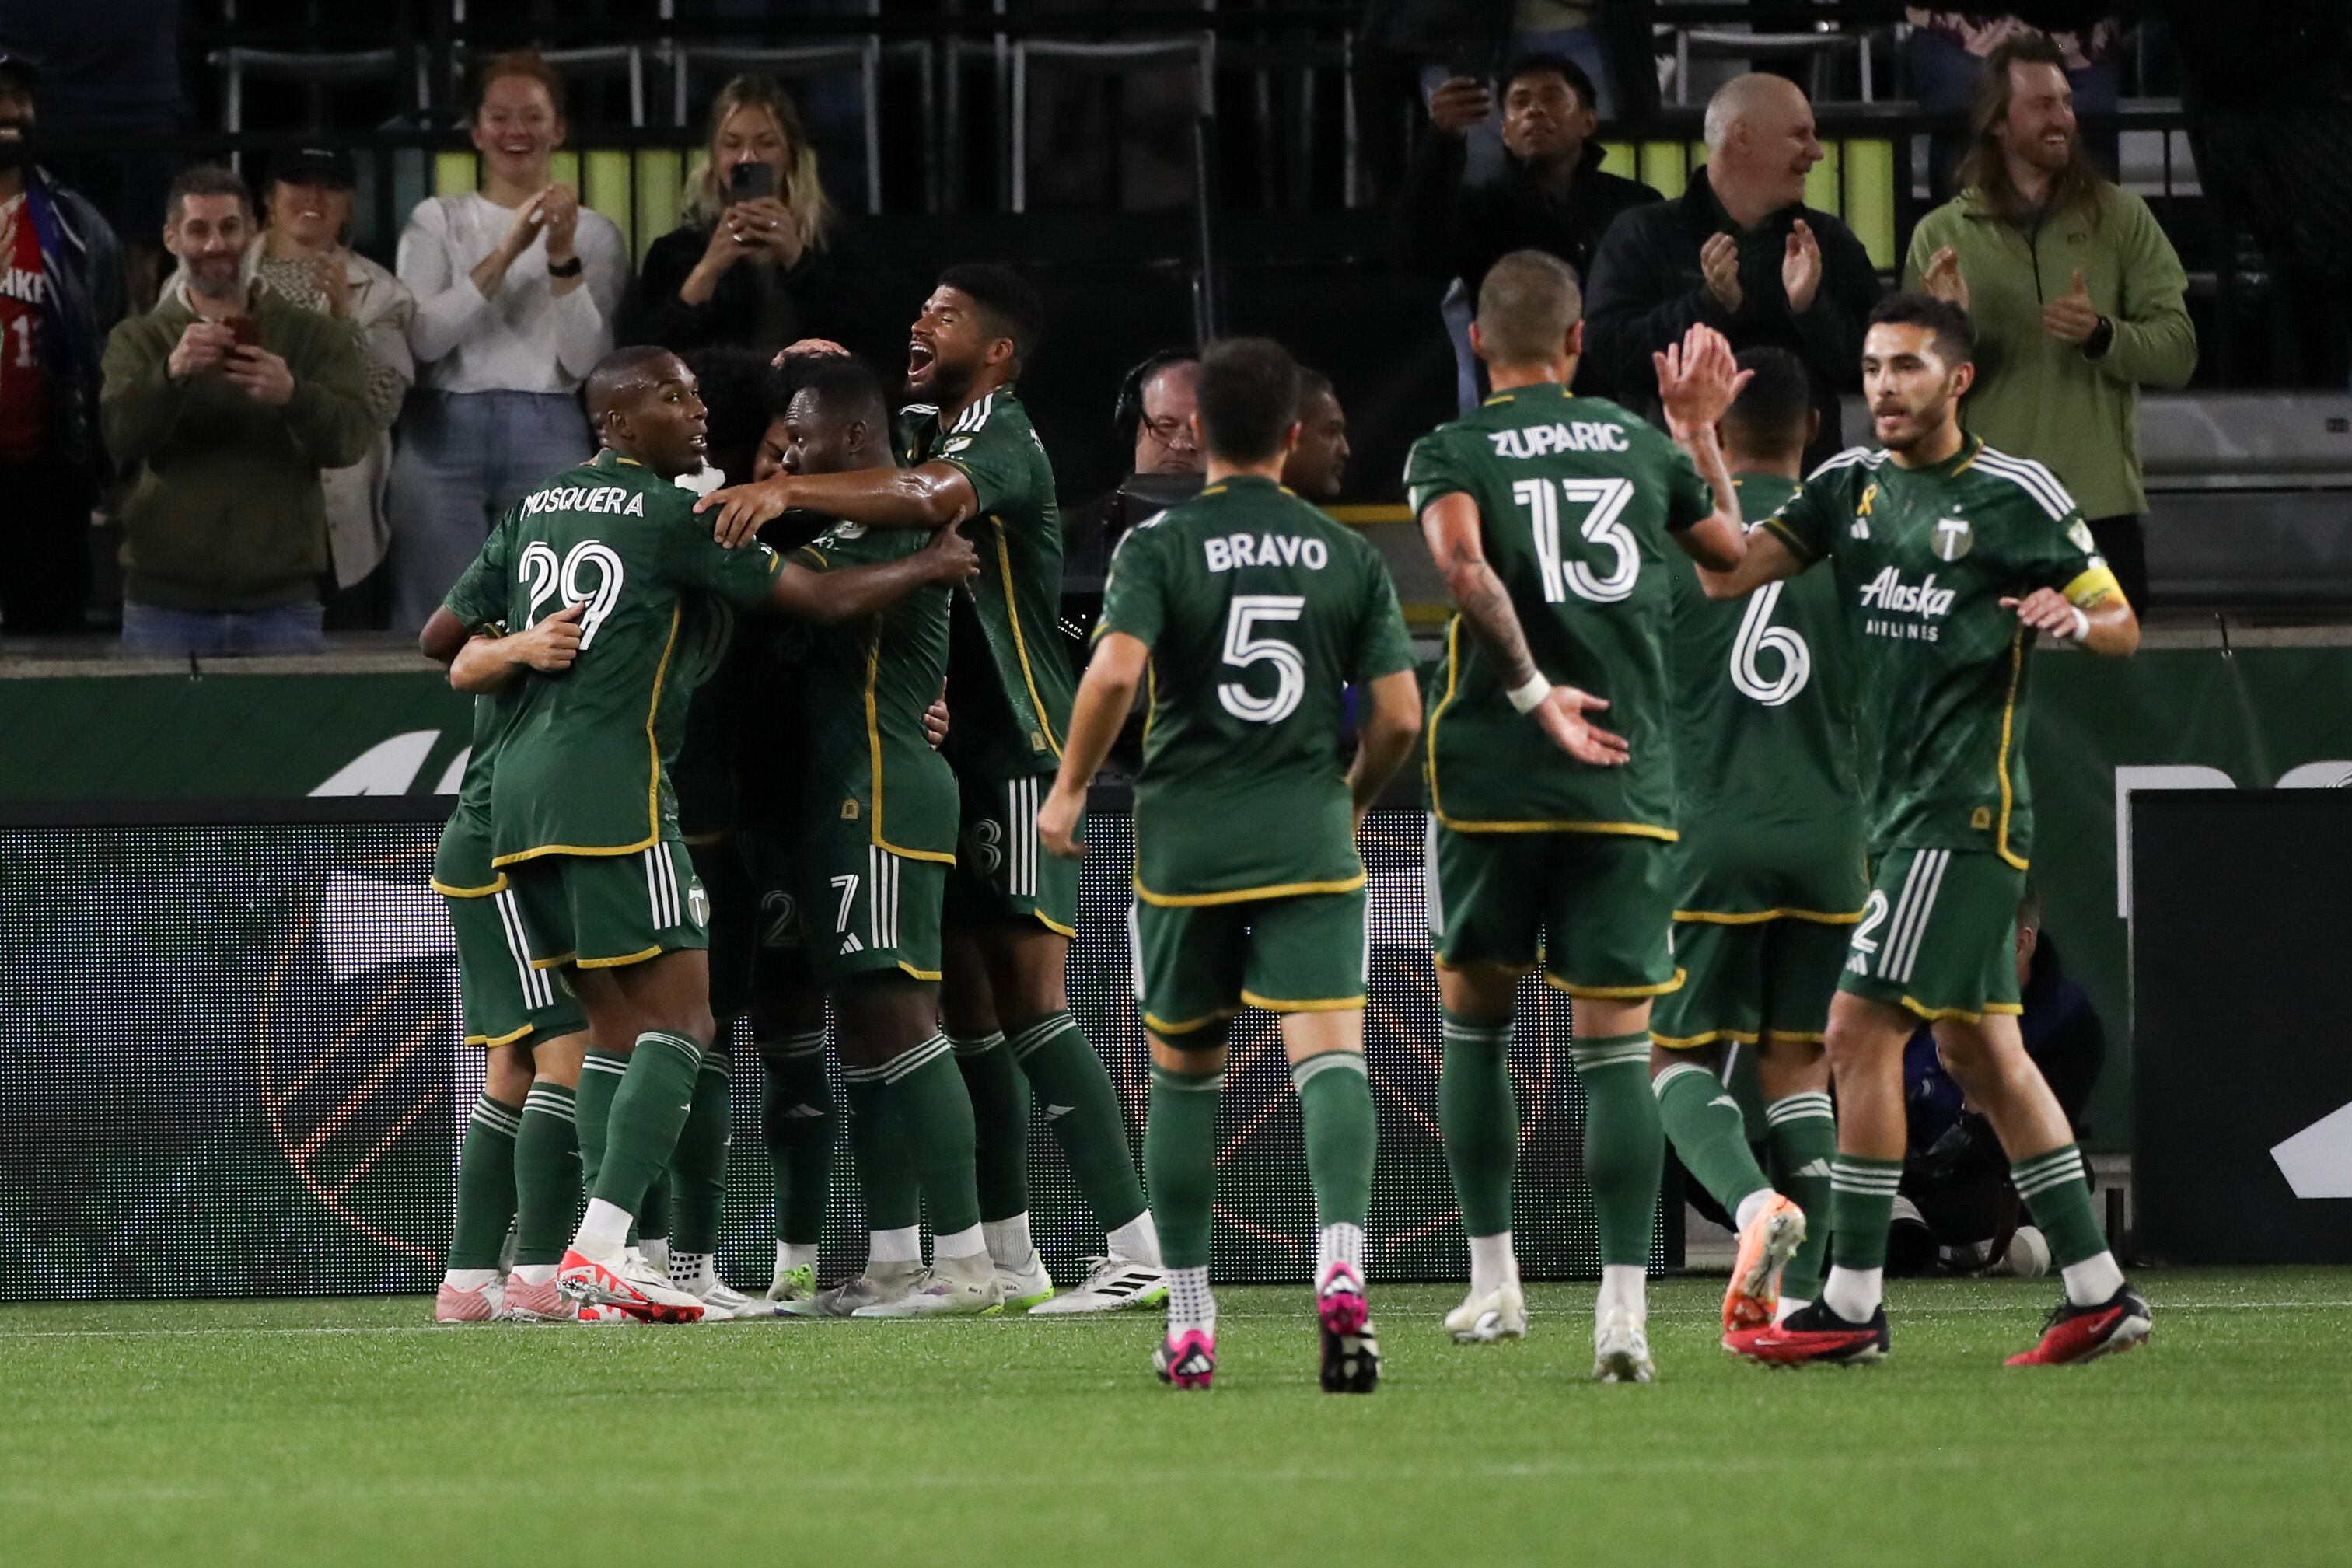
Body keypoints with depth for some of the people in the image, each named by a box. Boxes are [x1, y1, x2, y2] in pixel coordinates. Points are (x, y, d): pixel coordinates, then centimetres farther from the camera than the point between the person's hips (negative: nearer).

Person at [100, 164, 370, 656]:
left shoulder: (314, 336, 9)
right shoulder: (139, 338, 9)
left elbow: (352, 438, -6)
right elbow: (120, 435, -8)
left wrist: (293, 395, -27)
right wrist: (173, 373, -28)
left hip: (280, 601, 0)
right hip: (165, 602, 0)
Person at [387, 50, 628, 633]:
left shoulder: (593, 233, 10)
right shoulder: (437, 220, 10)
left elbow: (585, 360, -1)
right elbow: (422, 338, -6)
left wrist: (563, 256, -13)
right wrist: (505, 253, -14)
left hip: (548, 438, 0)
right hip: (444, 435, 0)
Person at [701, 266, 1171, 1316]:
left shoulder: (1005, 442, -13)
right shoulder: (922, 431, 16)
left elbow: (931, 495, -33)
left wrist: (790, 491, -44)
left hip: (1016, 748, -9)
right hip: (950, 752, 9)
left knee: (1030, 1000, -13)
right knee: (967, 1006, 8)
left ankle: (1137, 1252, -15)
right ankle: (1008, 1262, 11)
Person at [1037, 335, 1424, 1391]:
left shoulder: (1160, 546, -2)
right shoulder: (1347, 555, 5)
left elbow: (1114, 671, -17)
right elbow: (1398, 716, 2)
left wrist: (1068, 790, -2)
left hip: (1186, 840, 0)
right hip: (1310, 841, 0)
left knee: (1183, 1074, 14)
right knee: (1331, 1056, -11)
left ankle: (1189, 1324, 17)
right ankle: (1342, 1269, -36)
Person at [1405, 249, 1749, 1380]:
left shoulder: (1451, 453, 0)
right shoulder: (1638, 443, 9)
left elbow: (1465, 562, -21)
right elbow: (1738, 549, 26)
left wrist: (1534, 692, -15)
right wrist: (1703, 433, 38)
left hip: (1491, 777, -1)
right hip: (1627, 783, 1)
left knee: (1475, 1020, 18)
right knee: (1616, 1046, -2)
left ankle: (1493, 1281, 19)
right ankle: (1624, 1304, -15)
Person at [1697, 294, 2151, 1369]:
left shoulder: (2017, 496, -6)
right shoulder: (1850, 486, 11)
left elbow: (2122, 627, 0)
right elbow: (1724, 572, 3)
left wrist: (2073, 618, -22)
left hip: (1966, 810, -8)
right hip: (1902, 812, 8)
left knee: (1860, 1030, -12)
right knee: (1978, 1050, 10)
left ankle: (1850, 1306, -8)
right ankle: (2098, 1292, 16)